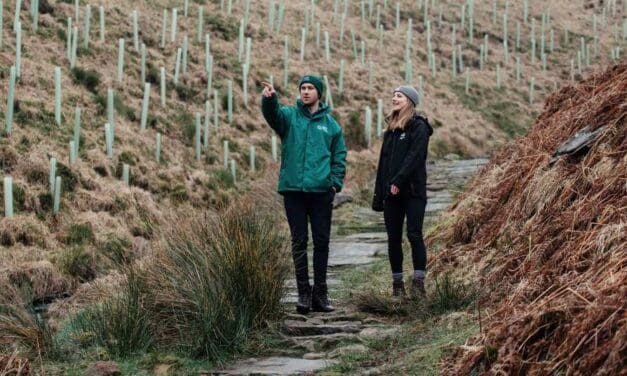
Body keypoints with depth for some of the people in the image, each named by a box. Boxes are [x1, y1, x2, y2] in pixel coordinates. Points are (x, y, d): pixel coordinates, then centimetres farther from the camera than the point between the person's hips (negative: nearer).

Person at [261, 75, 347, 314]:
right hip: (293, 189, -1)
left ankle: (320, 294, 11)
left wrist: (336, 183, -1)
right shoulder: (289, 116, 5)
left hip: (322, 191, 1)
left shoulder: (330, 124, 11)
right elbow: (272, 113, -18)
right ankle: (303, 293, 6)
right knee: (299, 242, 2)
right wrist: (269, 98, -39)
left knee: (322, 242, 4)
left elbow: (340, 156, 12)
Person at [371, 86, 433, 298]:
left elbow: (415, 156, -16)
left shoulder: (418, 127, -3)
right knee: (393, 239, 6)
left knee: (414, 235, -8)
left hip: (413, 192, -7)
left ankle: (418, 284, -7)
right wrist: (378, 196, 13)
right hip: (391, 193, 7)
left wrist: (398, 181, -25)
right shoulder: (390, 130, 18)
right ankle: (397, 284, 11)